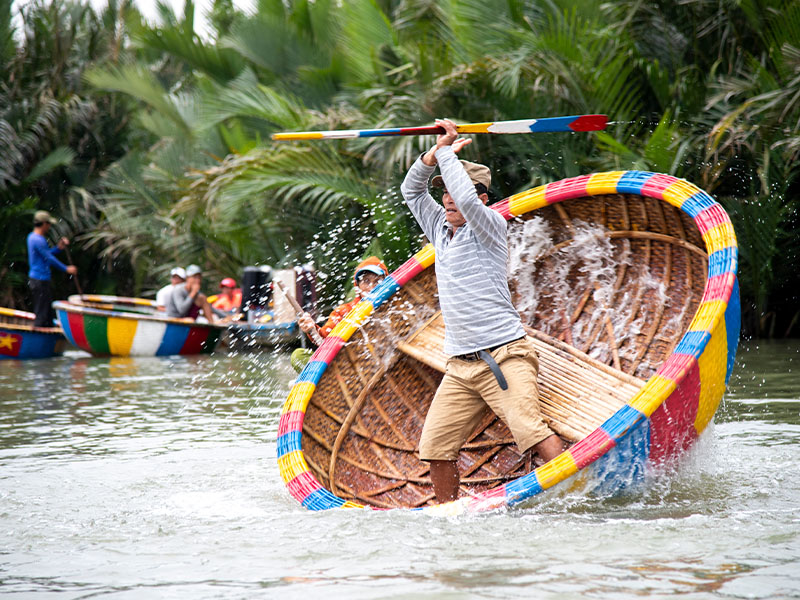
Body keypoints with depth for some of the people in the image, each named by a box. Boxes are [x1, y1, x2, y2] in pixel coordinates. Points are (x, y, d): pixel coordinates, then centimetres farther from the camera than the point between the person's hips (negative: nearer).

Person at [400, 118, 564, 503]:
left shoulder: (489, 226, -3)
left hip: (505, 358, -7)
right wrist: (436, 152, 7)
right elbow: (411, 190, 22)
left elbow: (467, 200, -22)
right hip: (460, 366, 7)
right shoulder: (441, 230, 17)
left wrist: (448, 155, -9)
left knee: (531, 431, -22)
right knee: (436, 446, -1)